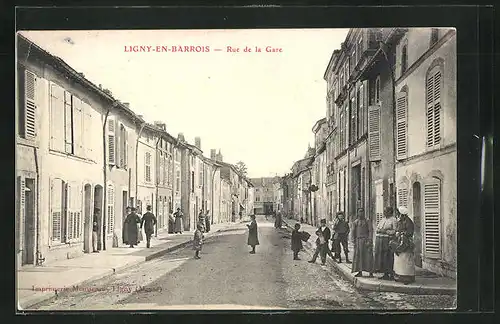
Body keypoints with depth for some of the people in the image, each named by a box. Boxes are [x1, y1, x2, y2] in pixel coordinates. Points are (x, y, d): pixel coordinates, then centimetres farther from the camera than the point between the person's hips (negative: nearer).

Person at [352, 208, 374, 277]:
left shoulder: (366, 222, 6)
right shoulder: (355, 222, 10)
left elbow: (369, 231, 1)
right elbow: (353, 232, 10)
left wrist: (369, 241, -10)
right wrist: (354, 242, 2)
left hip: (366, 240, -2)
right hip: (358, 240, 2)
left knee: (368, 256, -5)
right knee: (358, 256, 3)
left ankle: (371, 272, -3)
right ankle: (360, 272, 10)